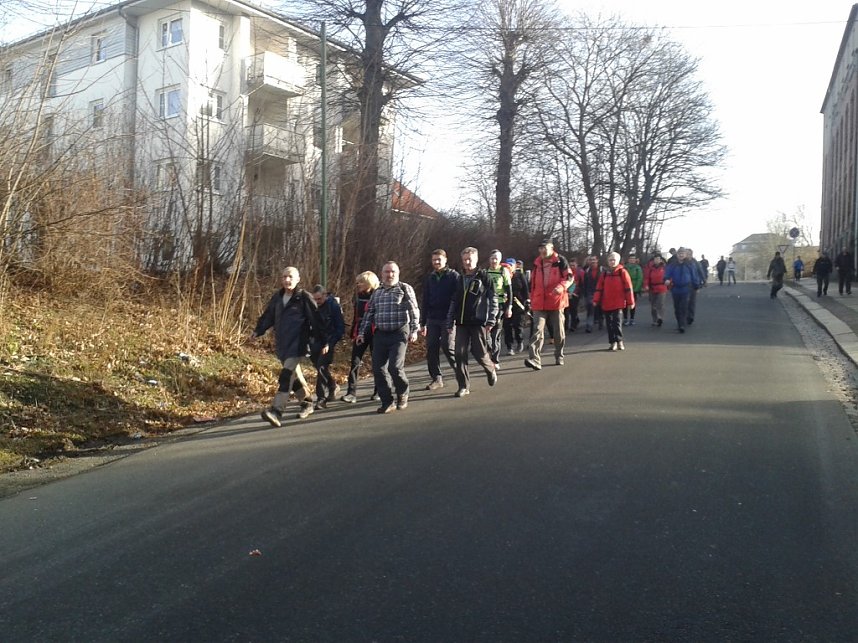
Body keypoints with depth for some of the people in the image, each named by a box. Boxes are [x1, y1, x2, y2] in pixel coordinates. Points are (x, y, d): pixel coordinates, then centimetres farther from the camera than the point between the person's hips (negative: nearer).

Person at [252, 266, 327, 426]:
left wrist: (323, 342, -4)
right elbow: (268, 315, 18)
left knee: (287, 375, -17)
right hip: (281, 344, 6)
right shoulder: (277, 297, 11)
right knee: (295, 376, 16)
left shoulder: (304, 297, -6)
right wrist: (258, 330, 4)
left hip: (297, 344, -6)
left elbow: (316, 320, -5)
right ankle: (307, 403, 34)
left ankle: (276, 411, -25)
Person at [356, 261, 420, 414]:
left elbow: (414, 311, -4)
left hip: (399, 334, -5)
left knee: (395, 367, -15)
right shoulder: (376, 292, 16)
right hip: (380, 335, 5)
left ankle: (403, 395, 14)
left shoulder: (405, 289, 1)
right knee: (378, 368, -1)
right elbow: (369, 314, 19)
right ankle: (387, 403, 10)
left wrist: (414, 330, -12)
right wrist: (362, 332, 15)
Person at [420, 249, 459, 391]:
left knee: (448, 347, -10)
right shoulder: (429, 278, 14)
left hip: (448, 319, -5)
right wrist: (423, 323, 15)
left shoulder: (453, 276, -2)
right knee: (431, 348, 2)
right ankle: (436, 378, 11)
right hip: (432, 319, 5)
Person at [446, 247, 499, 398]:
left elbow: (493, 299, -4)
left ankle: (491, 370, 31)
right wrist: (450, 322, 12)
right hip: (462, 323, 5)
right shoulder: (460, 279, 14)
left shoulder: (483, 277, -1)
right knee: (460, 354, -3)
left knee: (480, 354, -2)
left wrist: (491, 320, -10)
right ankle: (464, 386, 6)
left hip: (478, 323, -4)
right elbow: (454, 302, 17)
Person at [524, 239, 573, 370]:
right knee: (537, 330, -12)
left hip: (556, 302, -2)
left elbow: (569, 277, -5)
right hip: (539, 304, 2)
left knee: (559, 331, 9)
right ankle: (535, 359, -22)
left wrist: (561, 286, -25)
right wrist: (532, 300, 20)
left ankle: (559, 356, 28)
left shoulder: (560, 261, -1)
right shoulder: (537, 263, 12)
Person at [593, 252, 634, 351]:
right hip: (606, 304, 4)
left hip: (618, 303, -4)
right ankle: (612, 342, 14)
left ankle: (619, 341, 0)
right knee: (609, 323, 7)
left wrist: (630, 302, -4)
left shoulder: (623, 272, -1)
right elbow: (599, 288, 9)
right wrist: (596, 300, 0)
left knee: (617, 321, -9)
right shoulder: (604, 274, 10)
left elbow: (628, 288, -2)